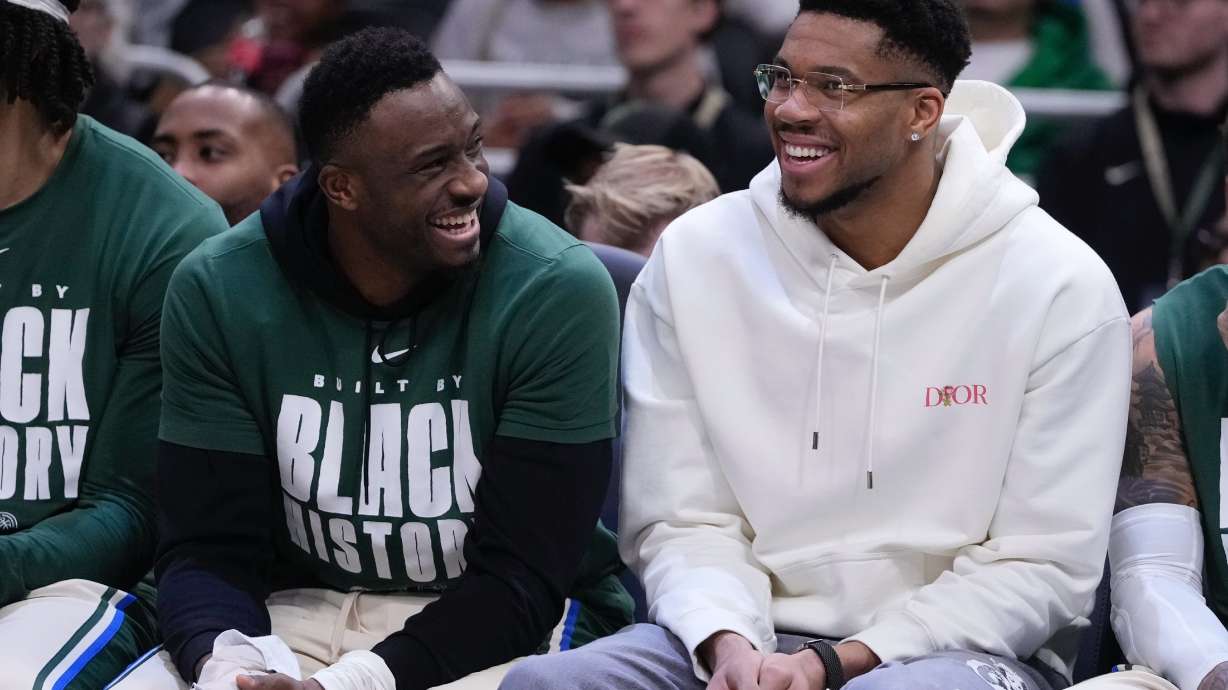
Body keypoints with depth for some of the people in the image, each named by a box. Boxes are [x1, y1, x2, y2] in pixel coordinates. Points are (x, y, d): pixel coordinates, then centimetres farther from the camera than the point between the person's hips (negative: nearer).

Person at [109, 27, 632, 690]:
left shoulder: (559, 292, -14)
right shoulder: (218, 292, -6)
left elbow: (521, 578, -14)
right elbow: (207, 550, -5)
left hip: (497, 628, -2)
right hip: (298, 613, 2)